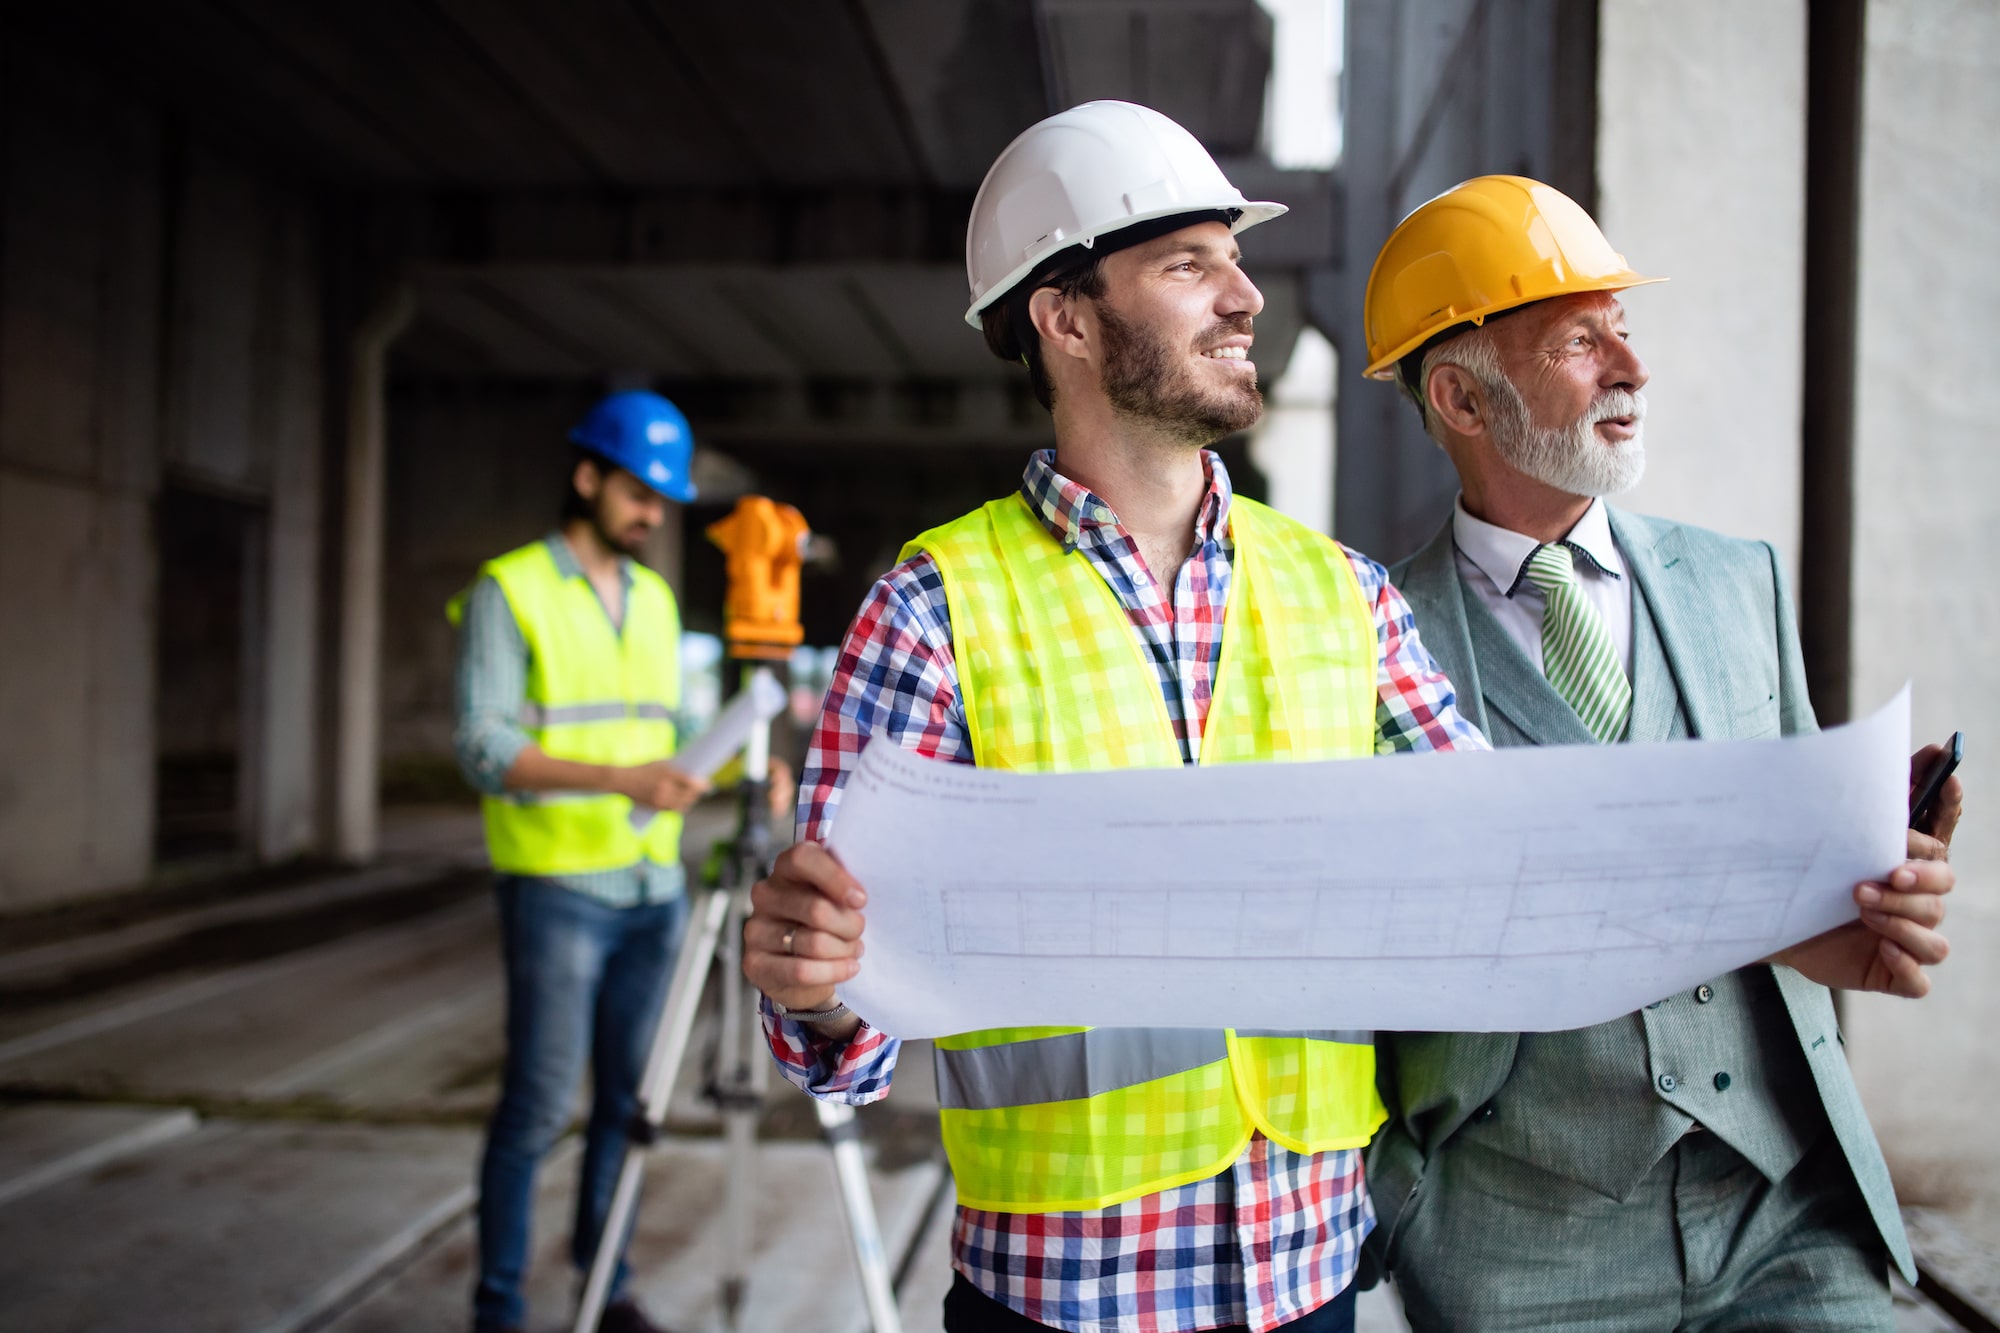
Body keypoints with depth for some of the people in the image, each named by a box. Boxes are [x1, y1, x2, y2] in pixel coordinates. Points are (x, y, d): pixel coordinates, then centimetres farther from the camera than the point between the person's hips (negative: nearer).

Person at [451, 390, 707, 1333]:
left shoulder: (655, 599, 14)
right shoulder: (507, 591, -5)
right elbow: (484, 748, -14)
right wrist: (619, 779, -25)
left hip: (653, 887, 5)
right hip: (556, 888, -5)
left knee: (628, 1096, 9)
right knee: (540, 1102, -2)